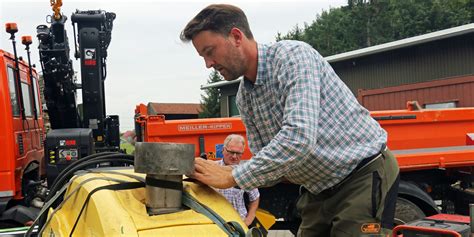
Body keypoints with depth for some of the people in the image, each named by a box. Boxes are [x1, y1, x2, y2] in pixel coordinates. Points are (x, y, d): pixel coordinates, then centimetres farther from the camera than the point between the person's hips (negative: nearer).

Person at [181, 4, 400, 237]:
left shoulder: (292, 55, -20)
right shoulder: (244, 97, 4)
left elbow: (299, 138, -33)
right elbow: (268, 163, 6)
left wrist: (232, 177, -28)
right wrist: (219, 171, -12)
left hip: (365, 176, -7)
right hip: (318, 189, 8)